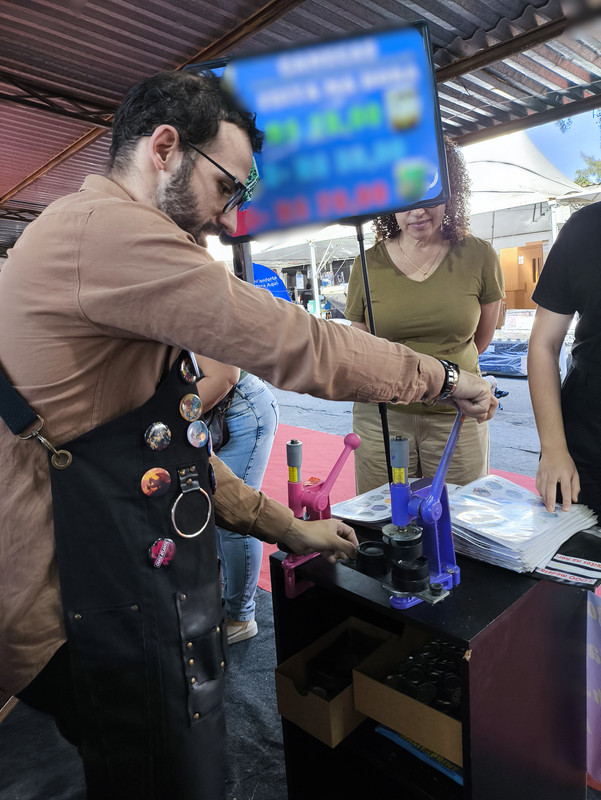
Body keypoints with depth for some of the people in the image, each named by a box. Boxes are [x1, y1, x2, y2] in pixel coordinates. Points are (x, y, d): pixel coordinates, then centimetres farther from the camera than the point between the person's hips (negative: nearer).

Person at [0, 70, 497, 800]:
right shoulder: (106, 226, -18)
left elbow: (162, 438, 14)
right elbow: (293, 347, -20)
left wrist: (286, 528, 13)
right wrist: (444, 378, -3)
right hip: (113, 619, -10)